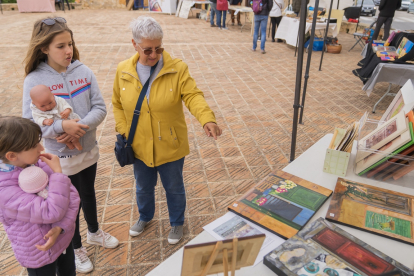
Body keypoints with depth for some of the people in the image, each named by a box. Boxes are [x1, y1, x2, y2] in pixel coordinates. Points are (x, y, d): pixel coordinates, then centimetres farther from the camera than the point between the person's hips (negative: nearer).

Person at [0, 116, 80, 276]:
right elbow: (53, 212, -35)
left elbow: (72, 195, -10)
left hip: (64, 239, 5)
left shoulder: (40, 164, -13)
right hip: (40, 256, -5)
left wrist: (61, 227, -24)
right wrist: (58, 172, -28)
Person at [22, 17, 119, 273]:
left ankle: (94, 232, 51)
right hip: (60, 157, -3)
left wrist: (80, 126, -23)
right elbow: (30, 122, -15)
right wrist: (62, 126, -29)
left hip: (89, 150, 3)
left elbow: (100, 108, -9)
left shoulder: (84, 72, -8)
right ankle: (76, 247, 41)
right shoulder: (34, 80, -15)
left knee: (88, 194, 24)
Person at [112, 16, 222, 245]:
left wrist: (207, 119, -41)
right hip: (139, 147, 3)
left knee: (174, 188, 18)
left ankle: (177, 223, 46)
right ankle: (145, 216, 56)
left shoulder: (177, 68, -15)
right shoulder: (123, 71, -5)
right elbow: (117, 104, 5)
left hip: (170, 146, -3)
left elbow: (193, 96, -23)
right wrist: (124, 131, -4)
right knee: (143, 187, 26)